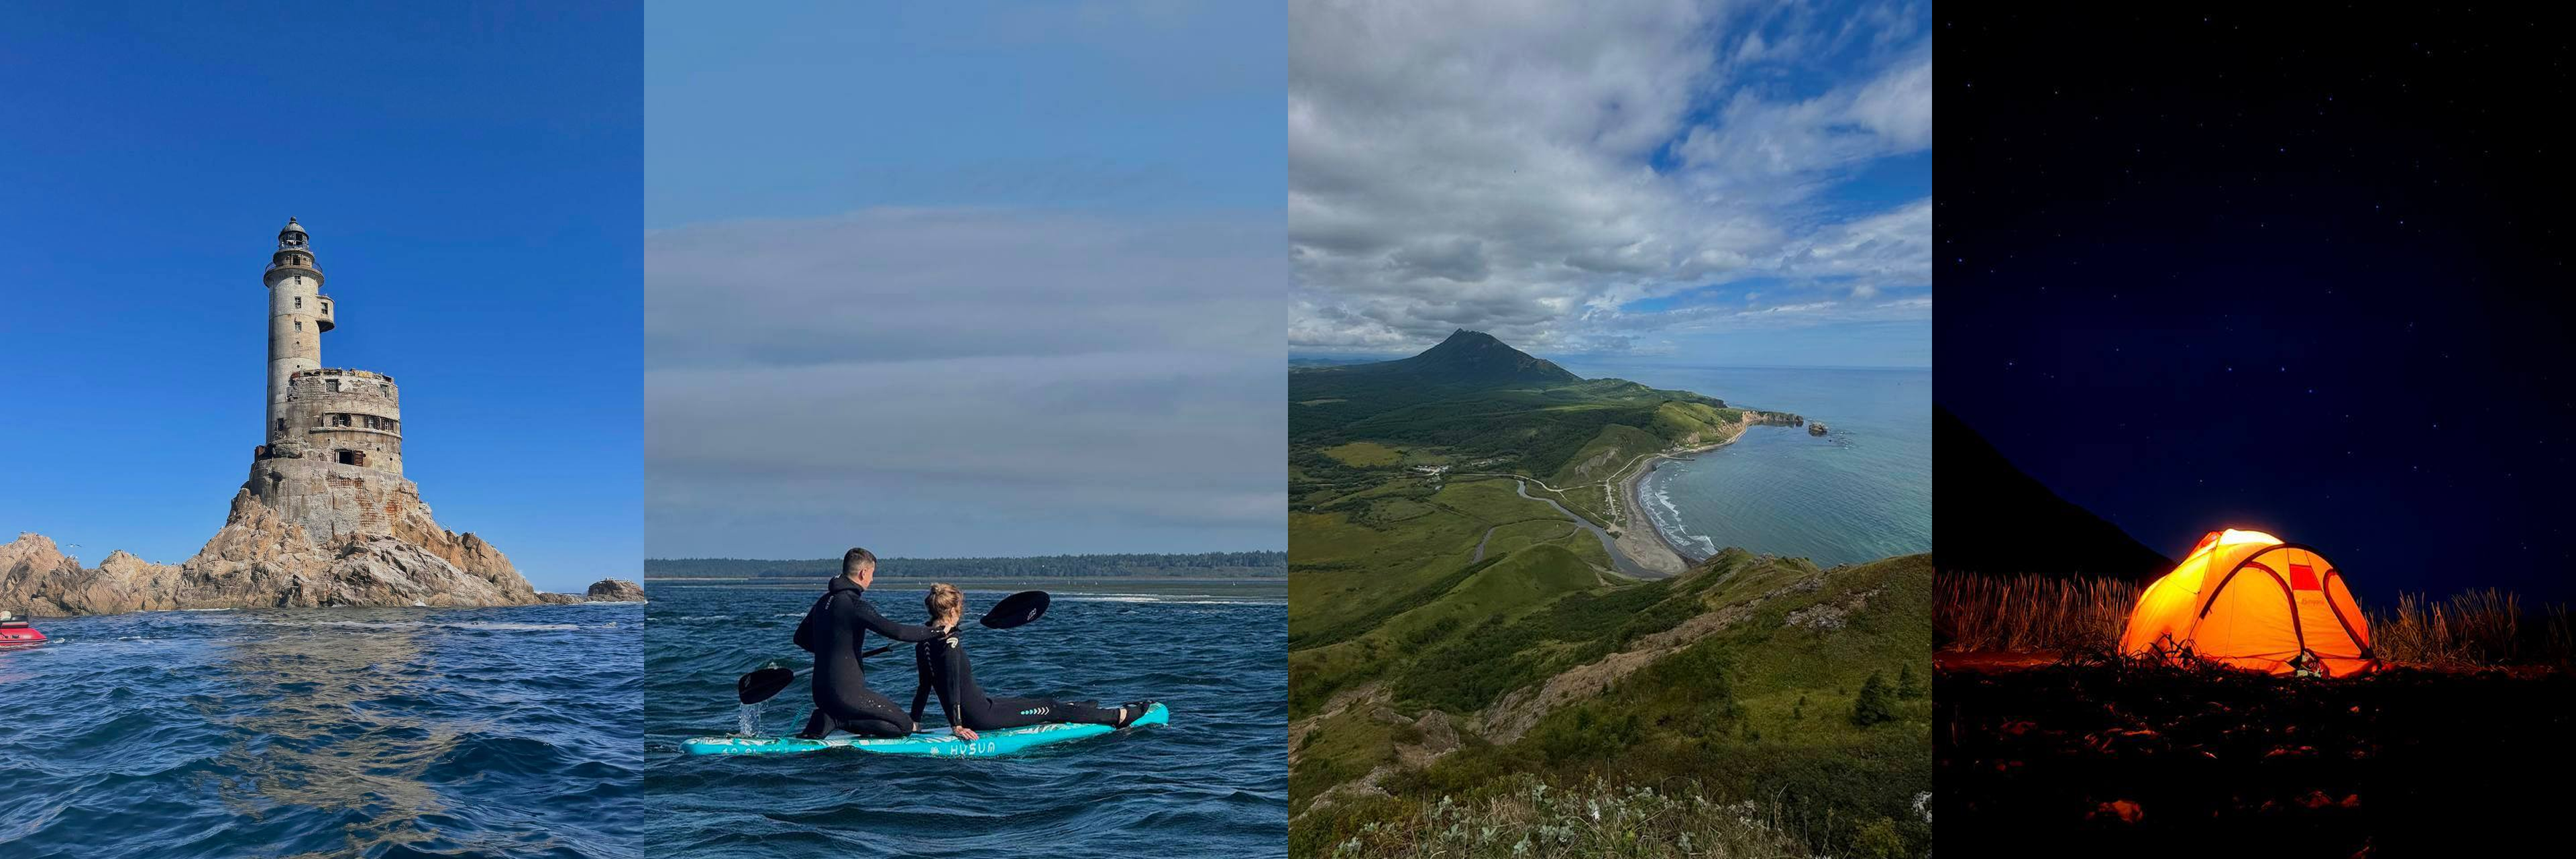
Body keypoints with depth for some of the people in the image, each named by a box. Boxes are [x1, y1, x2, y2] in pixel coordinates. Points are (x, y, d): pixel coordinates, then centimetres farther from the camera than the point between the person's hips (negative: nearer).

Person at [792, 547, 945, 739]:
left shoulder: (824, 601, 12)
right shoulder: (854, 604, -15)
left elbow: (801, 638, 24)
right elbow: (895, 631, -22)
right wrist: (936, 632, -11)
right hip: (846, 692, -9)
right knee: (904, 727, -5)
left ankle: (825, 719, 4)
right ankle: (835, 720, -10)